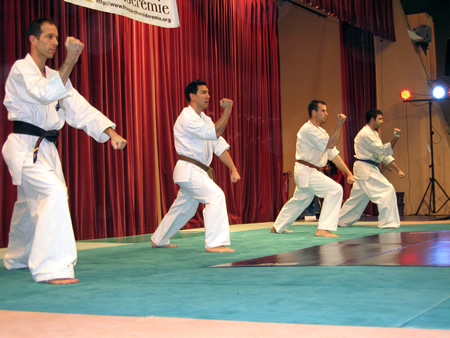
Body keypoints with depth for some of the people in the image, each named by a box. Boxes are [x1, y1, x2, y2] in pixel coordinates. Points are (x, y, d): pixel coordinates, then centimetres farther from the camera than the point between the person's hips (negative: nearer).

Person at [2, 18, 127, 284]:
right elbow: (46, 93, -30)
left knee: (32, 203, 20)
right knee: (56, 192, -26)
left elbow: (79, 108, 7)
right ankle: (52, 267, -27)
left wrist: (111, 133, -6)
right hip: (24, 147, -9)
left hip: (45, 149, 9)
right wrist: (70, 61, -39)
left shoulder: (54, 75, 16)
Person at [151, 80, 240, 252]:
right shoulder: (187, 118, -14)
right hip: (188, 170, -10)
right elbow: (215, 133, -25)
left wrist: (233, 169, 3)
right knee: (216, 195, -23)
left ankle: (158, 240, 36)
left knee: (183, 209, 19)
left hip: (196, 171, 10)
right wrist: (227, 110, -21)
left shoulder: (203, 118, 16)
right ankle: (215, 243, -22)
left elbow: (219, 145, 10)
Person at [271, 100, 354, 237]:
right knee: (335, 189, -19)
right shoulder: (308, 130, -16)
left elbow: (333, 154, 11)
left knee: (300, 200, 22)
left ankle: (278, 227, 38)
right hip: (305, 172, -10)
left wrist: (348, 173, 5)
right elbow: (330, 145, -24)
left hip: (307, 173, 10)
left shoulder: (320, 131, 15)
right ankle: (323, 229, -19)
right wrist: (339, 124, -23)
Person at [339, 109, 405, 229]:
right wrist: (396, 137, -26)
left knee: (357, 198, 16)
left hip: (367, 169, 11)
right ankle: (388, 222, -15)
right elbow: (383, 150, -20)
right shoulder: (366, 133, -14)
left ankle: (339, 220, 26)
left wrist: (398, 169, 10)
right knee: (387, 190, -15)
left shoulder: (373, 133, 19)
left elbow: (385, 156, 17)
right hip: (365, 169, -11)